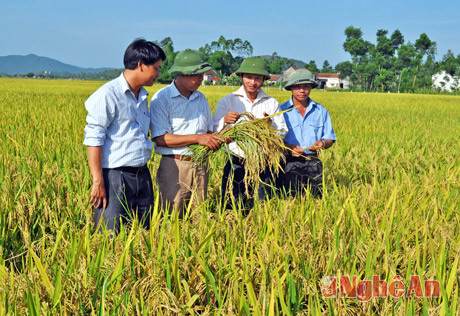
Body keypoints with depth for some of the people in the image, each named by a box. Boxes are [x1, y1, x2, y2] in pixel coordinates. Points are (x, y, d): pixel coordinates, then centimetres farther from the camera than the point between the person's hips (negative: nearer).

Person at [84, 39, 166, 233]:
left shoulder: (143, 96, 16)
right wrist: (98, 182, -17)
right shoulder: (107, 95, -9)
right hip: (115, 177, -8)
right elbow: (93, 139, -12)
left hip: (142, 176, 8)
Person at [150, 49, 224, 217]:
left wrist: (215, 139, -2)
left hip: (200, 165, 5)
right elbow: (161, 138, -14)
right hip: (174, 165, -5)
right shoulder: (161, 99, -5)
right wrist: (197, 138, -18)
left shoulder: (201, 98, 15)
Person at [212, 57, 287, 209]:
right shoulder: (227, 101, 5)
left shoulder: (272, 103, 11)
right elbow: (213, 130, -3)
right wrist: (225, 121, -24)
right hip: (236, 167, -1)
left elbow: (283, 132, 7)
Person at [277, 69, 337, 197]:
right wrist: (288, 147, -18)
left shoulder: (321, 111, 14)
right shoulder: (281, 111, 5)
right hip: (289, 163, -3)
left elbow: (330, 139, 15)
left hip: (313, 163, 3)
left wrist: (322, 143, -8)